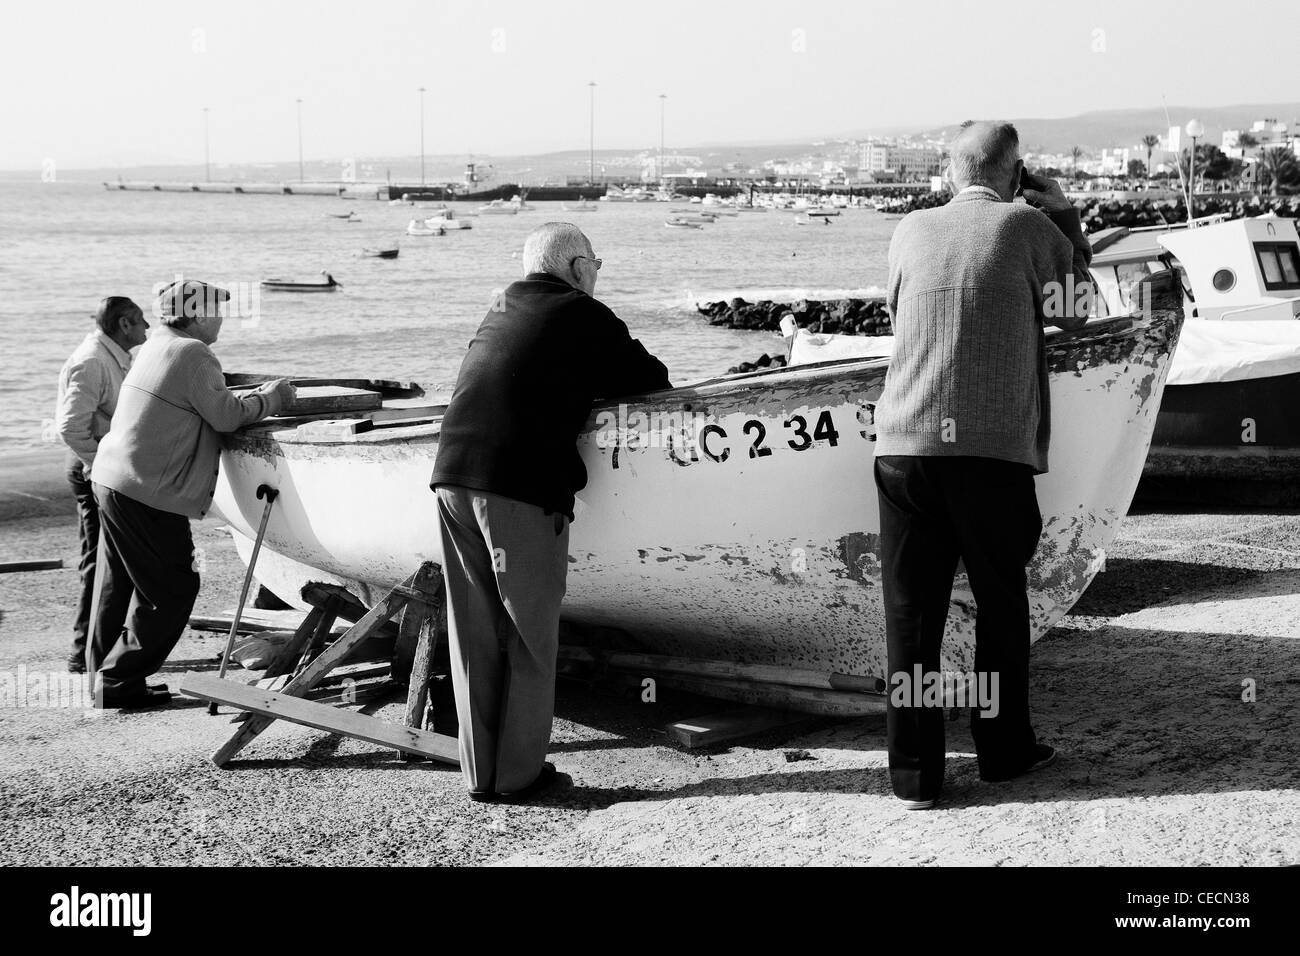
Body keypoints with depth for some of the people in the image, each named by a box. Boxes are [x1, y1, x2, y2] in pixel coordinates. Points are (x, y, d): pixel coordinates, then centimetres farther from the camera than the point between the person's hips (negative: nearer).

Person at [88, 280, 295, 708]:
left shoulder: (155, 347, 15)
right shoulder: (192, 354, -13)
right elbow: (227, 416, -12)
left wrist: (257, 397, 19)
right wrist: (270, 399, 2)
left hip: (111, 480, 10)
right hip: (148, 495, -10)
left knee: (119, 586, 16)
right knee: (173, 590, -1)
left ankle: (107, 679, 24)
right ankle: (120, 681, 1)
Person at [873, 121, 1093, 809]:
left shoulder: (910, 231, 11)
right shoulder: (1028, 226, 2)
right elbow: (1073, 313, 12)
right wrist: (1064, 217, 21)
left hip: (904, 444, 2)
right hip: (994, 448, -2)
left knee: (911, 607, 4)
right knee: (1000, 601, 14)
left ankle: (914, 771, 5)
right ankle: (1003, 747, 24)